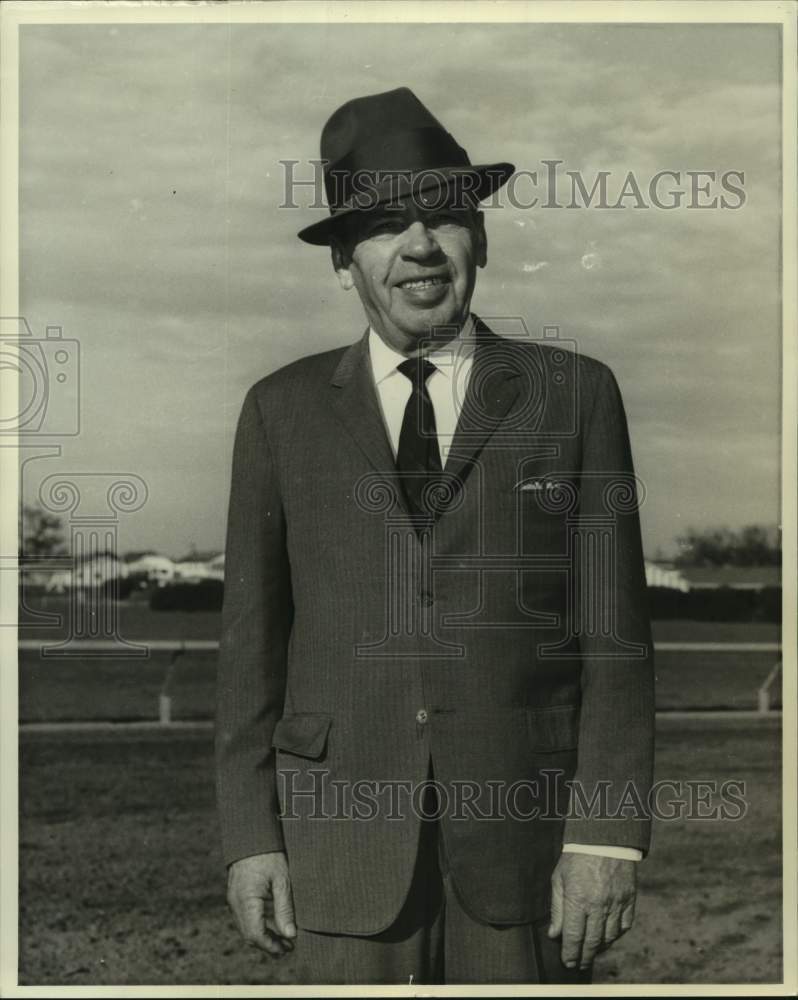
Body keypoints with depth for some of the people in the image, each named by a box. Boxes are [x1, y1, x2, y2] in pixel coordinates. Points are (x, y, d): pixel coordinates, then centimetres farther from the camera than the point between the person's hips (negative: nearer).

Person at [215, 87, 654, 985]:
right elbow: (251, 641, 7)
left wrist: (607, 836, -7)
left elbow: (613, 634, 0)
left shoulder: (573, 395, 4)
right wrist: (250, 839, 1)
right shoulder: (282, 412, 7)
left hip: (524, 832, 0)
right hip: (345, 837, 1)